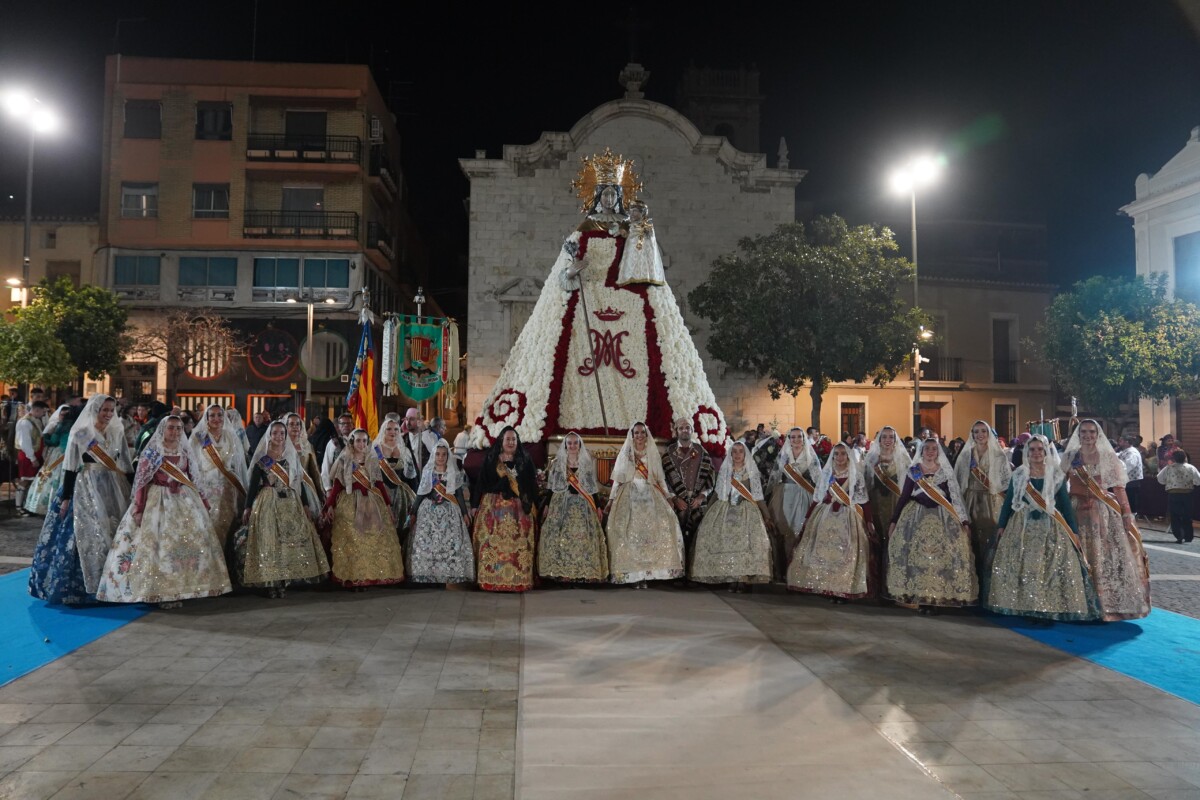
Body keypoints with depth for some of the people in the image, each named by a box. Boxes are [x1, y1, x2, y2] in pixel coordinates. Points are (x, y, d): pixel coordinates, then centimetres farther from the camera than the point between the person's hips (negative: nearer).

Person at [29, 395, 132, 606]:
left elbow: (126, 467, 11)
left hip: (113, 490, 4)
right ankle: (80, 587, 2)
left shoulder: (117, 433, 7)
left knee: (114, 535, 5)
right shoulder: (80, 434, -4)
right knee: (86, 535, -6)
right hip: (86, 490, -4)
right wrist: (65, 498, -8)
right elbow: (70, 468, -5)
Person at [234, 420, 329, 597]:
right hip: (268, 504, -3)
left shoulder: (292, 456, 10)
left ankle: (283, 582, 5)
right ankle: (270, 583, -1)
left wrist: (306, 505, 7)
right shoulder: (262, 459, 1)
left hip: (291, 503, 3)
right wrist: (247, 508, -5)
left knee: (292, 541, -2)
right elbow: (253, 484, -1)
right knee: (268, 541, -5)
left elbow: (299, 482, 11)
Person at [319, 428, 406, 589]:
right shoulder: (344, 461, 2)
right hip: (350, 504, -2)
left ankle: (372, 575, 6)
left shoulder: (373, 460, 9)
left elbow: (380, 484, 9)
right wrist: (330, 505, -9)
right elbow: (337, 485, -1)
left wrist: (388, 503, 6)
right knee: (351, 541, -5)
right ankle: (354, 577, -1)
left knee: (375, 540, -1)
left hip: (372, 503, 3)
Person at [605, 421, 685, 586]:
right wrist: (611, 499, 2)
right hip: (629, 498, -1)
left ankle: (646, 571, -11)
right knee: (631, 533, -11)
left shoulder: (653, 455, 14)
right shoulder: (624, 454, 12)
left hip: (650, 497, 1)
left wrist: (667, 497, 5)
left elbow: (660, 479, 15)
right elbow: (617, 479, 10)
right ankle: (635, 574, -10)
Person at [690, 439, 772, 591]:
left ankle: (744, 577, -18)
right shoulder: (724, 471, 13)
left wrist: (766, 516, 5)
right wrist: (706, 512, 13)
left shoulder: (752, 473, 9)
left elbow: (758, 496, 9)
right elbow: (717, 494, 16)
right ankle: (731, 577, -11)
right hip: (725, 510, 1)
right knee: (725, 540, -16)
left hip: (747, 511, -1)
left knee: (747, 541, -21)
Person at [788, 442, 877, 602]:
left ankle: (843, 590, -1)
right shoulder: (826, 473, 11)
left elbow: (863, 500, 0)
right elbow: (817, 498, 13)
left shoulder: (856, 475, 3)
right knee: (823, 552, 0)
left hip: (848, 518, -3)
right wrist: (809, 517, 11)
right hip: (825, 516, 3)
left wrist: (869, 521, -6)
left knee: (845, 554, -6)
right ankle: (827, 589, 7)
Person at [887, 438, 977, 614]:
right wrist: (893, 520, 4)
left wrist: (964, 521, -5)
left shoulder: (946, 471, 5)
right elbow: (903, 497, 7)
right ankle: (920, 598, -1)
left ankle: (936, 598, -2)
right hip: (917, 516, 0)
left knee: (941, 556, -8)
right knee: (916, 556, -7)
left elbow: (956, 496, 2)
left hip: (942, 517, 0)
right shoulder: (913, 471, 6)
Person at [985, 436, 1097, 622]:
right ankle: (1024, 606, 6)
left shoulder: (1057, 475, 3)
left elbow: (1065, 504, 3)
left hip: (1049, 527, -1)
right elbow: (1008, 501, 6)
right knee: (1021, 567, -1)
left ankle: (1051, 608, 1)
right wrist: (1001, 526, 2)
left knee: (1052, 567, -6)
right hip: (1022, 526, 1)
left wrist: (1074, 531, 0)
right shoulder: (1018, 474, 5)